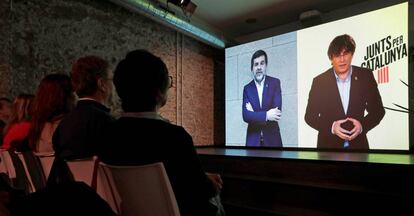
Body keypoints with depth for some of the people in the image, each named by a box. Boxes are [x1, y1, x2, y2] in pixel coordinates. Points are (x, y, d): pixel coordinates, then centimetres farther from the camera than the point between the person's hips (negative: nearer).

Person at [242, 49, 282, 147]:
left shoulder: (275, 83, 1)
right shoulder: (247, 88, 4)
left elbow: (277, 110, -11)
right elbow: (245, 115, -9)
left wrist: (254, 114, -11)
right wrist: (266, 115, -20)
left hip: (272, 139, -1)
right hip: (253, 140, 1)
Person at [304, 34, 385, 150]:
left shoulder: (366, 76, -4)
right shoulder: (319, 81, -8)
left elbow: (378, 110, 2)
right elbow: (310, 116, -5)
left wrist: (362, 125, -15)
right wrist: (331, 127, -19)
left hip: (358, 144, 1)